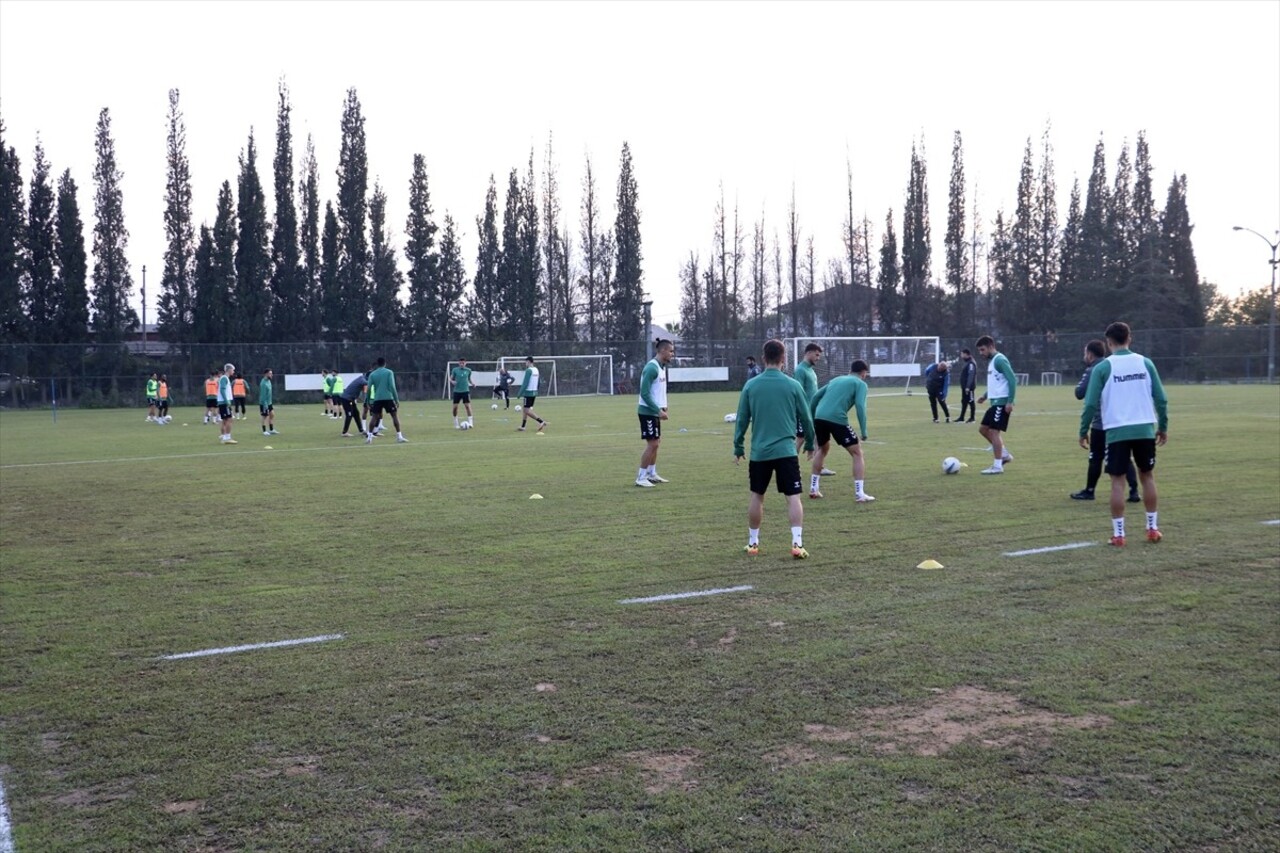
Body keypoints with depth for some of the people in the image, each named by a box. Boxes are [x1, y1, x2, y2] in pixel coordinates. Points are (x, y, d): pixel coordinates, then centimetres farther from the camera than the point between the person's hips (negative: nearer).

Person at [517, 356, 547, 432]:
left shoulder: (529, 370, -15)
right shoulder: (536, 370, 11)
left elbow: (525, 383, -19)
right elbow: (538, 383, 16)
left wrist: (520, 394, -15)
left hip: (528, 393, -9)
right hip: (534, 392, 9)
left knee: (527, 411, -7)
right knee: (526, 410, 14)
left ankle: (541, 422, -14)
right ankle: (522, 427, 16)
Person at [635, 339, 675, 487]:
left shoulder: (662, 367, 11)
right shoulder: (652, 368, -19)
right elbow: (645, 393, -22)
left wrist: (662, 407, 6)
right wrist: (658, 410, -21)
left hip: (655, 411, 9)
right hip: (648, 412, -9)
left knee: (656, 442, 14)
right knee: (652, 443, -8)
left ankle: (652, 474, 24)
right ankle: (641, 477, -2)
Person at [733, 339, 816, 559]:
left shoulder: (750, 386, 0)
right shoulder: (793, 385, -3)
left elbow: (742, 420, 4)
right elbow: (806, 418, 5)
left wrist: (738, 448, 14)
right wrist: (810, 444, 19)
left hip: (759, 452, 2)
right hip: (786, 451, -2)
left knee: (756, 496, 15)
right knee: (793, 497, 0)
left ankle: (752, 542, 22)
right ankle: (797, 543, -9)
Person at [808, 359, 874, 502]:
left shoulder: (836, 379, 28)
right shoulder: (860, 384, 10)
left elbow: (816, 396, 25)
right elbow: (860, 406, -6)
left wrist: (811, 418, 31)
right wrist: (864, 431, -4)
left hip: (819, 417, 6)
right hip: (837, 419, -6)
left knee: (822, 449, 32)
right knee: (857, 453, 7)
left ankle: (813, 489, 31)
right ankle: (859, 494, -1)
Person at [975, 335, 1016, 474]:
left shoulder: (999, 360, -13)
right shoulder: (991, 361, 17)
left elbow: (1012, 380, -19)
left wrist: (1010, 401, -23)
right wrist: (986, 395, 17)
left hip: (1002, 402, -10)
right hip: (995, 402, 10)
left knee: (994, 431, -8)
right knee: (983, 428, 13)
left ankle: (997, 466, -4)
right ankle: (1004, 454, 19)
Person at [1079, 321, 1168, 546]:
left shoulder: (1103, 367, -5)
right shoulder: (1145, 363, 3)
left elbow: (1091, 403, -7)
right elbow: (1160, 398, 4)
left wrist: (1083, 431, 4)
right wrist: (1163, 427, 15)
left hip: (1117, 431, -3)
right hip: (1145, 429, 3)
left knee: (1118, 481, 2)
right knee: (1147, 476, 16)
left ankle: (1118, 534, 2)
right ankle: (1153, 528, 20)